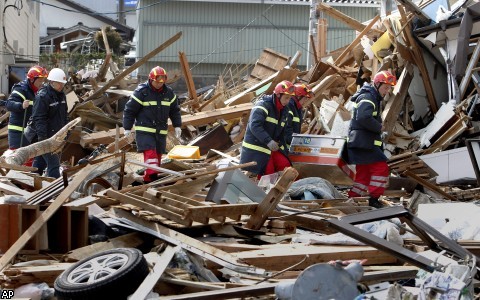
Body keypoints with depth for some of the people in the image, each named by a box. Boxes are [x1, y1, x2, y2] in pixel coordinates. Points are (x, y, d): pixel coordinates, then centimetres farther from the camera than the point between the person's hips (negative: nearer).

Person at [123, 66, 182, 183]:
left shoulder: (169, 92, 6)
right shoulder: (141, 92, -9)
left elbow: (175, 111, 18)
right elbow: (129, 110, -4)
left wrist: (177, 125, 10)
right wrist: (127, 128, -4)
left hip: (161, 131, 6)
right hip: (144, 130, -6)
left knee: (158, 155, 8)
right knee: (150, 153, -20)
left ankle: (148, 179, 17)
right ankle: (151, 176, -27)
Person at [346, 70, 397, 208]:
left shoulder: (373, 98, 23)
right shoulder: (367, 98, -13)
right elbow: (363, 118, -28)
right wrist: (379, 128, -16)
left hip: (362, 143, 11)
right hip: (363, 143, -11)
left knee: (364, 173, 13)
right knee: (381, 167, -11)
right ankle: (374, 198, -10)